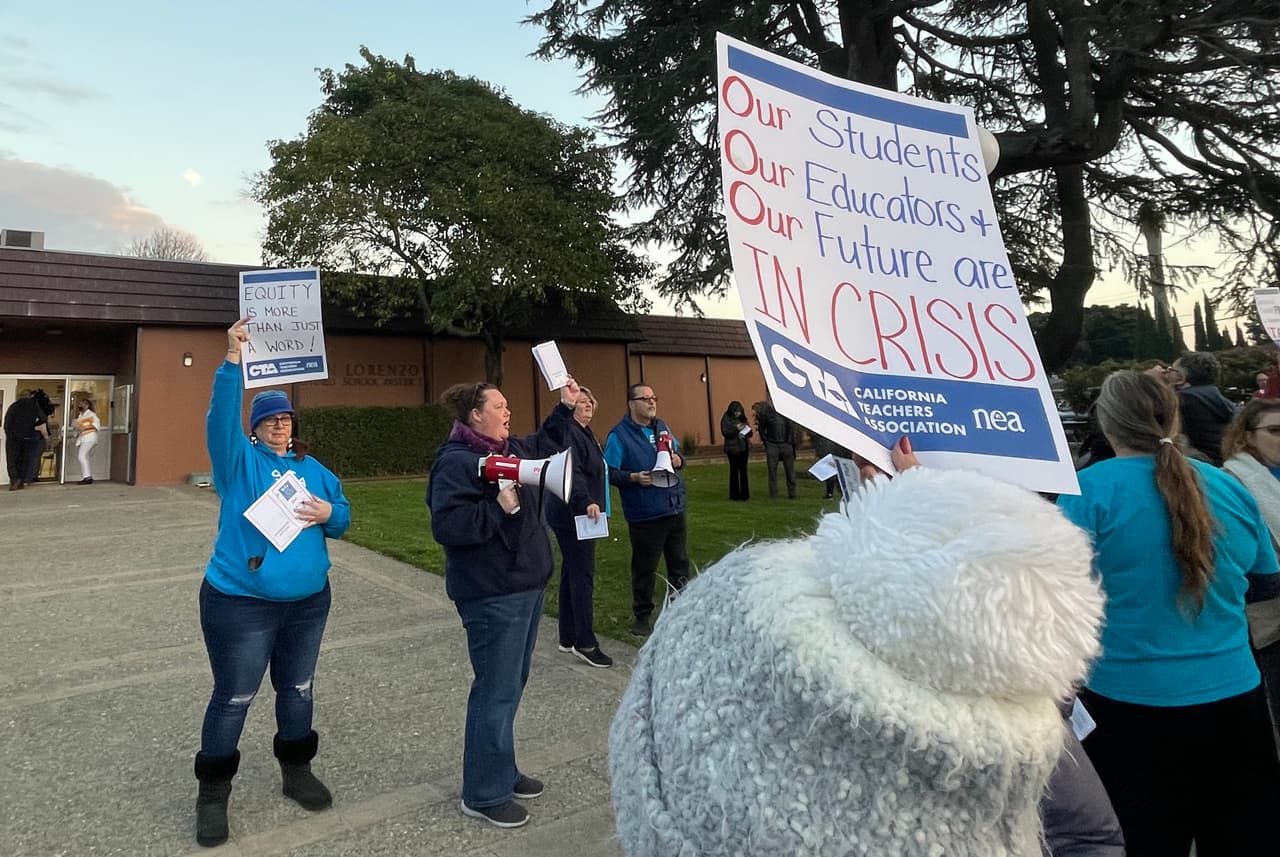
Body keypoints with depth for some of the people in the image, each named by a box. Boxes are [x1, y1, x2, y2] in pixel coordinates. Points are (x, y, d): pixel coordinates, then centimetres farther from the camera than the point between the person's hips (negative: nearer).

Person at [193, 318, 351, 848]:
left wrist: (328, 513, -16)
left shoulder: (314, 469, 9)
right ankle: (213, 795, 21)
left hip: (308, 600, 4)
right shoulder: (239, 459, -3)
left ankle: (296, 771, 34)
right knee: (234, 696, 4)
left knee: (298, 689, 16)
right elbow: (221, 416, -21)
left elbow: (344, 519, 7)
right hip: (240, 602, -4)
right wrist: (233, 359, -31)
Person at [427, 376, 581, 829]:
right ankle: (484, 794, 13)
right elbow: (446, 525, -26)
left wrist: (565, 407, 23)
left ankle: (502, 771, 33)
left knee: (511, 684, 18)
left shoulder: (511, 449, 11)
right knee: (497, 691, -2)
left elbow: (546, 445, 31)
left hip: (525, 585, 10)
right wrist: (499, 508, -28)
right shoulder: (456, 461, -17)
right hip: (493, 595, -10)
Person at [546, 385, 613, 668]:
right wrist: (586, 502, -39)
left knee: (572, 574, 15)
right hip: (571, 515, -11)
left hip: (577, 515, 11)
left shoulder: (584, 433, 18)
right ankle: (585, 644, -2)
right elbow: (572, 472, -29)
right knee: (583, 576, -8)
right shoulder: (568, 433, -16)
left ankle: (568, 638, 24)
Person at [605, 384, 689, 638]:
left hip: (675, 509, 6)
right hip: (644, 515, -6)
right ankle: (642, 616, 22)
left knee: (680, 562, 16)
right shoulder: (619, 435, -10)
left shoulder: (662, 427, 10)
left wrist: (678, 460, -2)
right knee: (644, 569, 6)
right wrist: (634, 477, -27)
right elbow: (610, 473, -12)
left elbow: (677, 453, 20)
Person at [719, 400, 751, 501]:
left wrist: (746, 429, -8)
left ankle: (744, 493, 12)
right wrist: (736, 429, -23)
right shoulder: (726, 419, -4)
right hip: (733, 449, -5)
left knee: (743, 471, 6)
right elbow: (724, 432, -14)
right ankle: (734, 494, 5)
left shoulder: (742, 418, 10)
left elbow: (749, 433, 14)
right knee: (734, 471, -1)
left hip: (743, 447, 5)